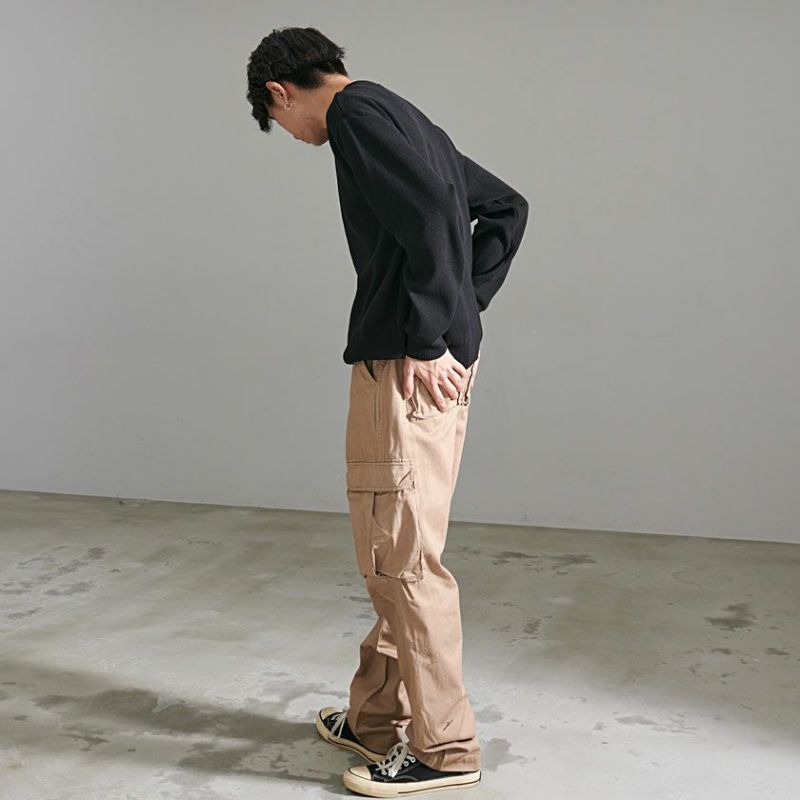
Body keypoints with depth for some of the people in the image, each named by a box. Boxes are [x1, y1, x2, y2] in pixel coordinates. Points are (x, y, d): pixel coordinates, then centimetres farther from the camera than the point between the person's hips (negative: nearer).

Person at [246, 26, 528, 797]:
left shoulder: (356, 111, -7)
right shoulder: (403, 118, 21)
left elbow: (428, 211, -23)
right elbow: (506, 207, 26)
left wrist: (428, 339, -18)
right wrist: (465, 310, 18)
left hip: (407, 365, -10)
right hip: (444, 354, 10)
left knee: (400, 553, -2)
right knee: (393, 550, 17)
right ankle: (377, 718, 29)